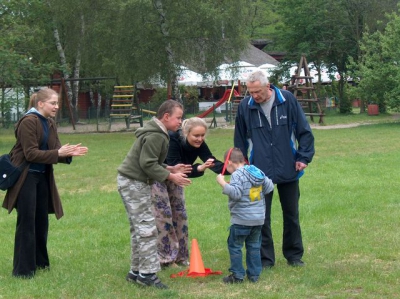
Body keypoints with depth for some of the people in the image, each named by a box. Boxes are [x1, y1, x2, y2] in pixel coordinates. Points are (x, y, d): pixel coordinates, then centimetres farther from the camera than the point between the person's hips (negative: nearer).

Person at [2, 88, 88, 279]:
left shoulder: (50, 123, 8)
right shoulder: (28, 122, -18)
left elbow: (55, 150, 4)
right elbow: (31, 153, -23)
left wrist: (69, 152, -16)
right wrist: (58, 153, -29)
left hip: (42, 176, 8)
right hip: (26, 177, -8)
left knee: (41, 220, 14)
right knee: (27, 222, -5)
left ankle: (40, 262, 27)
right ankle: (22, 269, 3)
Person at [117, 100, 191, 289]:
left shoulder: (157, 133, 15)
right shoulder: (155, 136, -19)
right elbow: (148, 164, -22)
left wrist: (170, 169, 7)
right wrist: (171, 177, -17)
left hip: (137, 183, 11)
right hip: (133, 183, -11)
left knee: (139, 229, 14)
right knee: (147, 228, -9)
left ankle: (136, 272, 20)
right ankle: (148, 274, -7)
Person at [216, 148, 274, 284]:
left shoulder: (237, 175, -15)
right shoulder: (259, 172, 8)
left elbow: (235, 193, -26)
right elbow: (269, 187, 13)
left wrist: (222, 183, -21)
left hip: (241, 219, -7)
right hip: (259, 218, 7)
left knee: (234, 246, 4)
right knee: (254, 246, 15)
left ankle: (237, 275, 4)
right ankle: (254, 274, 16)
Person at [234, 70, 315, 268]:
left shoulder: (288, 100, -6)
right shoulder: (245, 106, -3)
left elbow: (304, 131, 0)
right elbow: (240, 140, 8)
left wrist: (303, 157, -4)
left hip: (288, 170, 0)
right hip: (260, 172, 0)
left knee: (292, 214, 12)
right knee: (262, 218, 2)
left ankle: (294, 255, 25)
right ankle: (265, 259, 13)